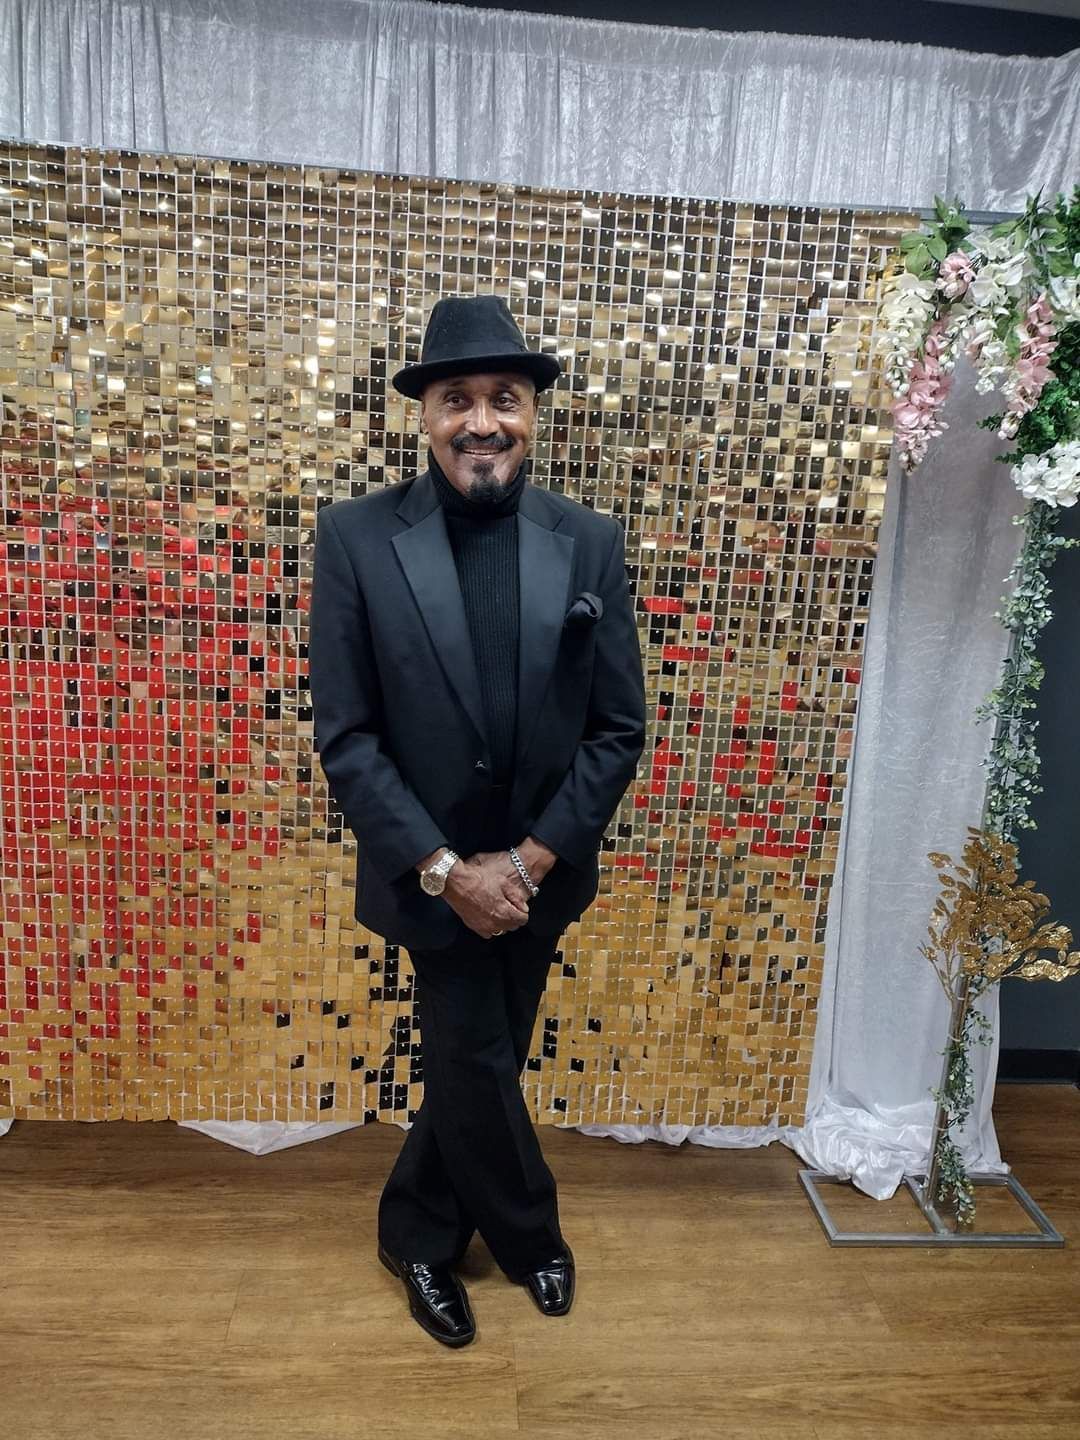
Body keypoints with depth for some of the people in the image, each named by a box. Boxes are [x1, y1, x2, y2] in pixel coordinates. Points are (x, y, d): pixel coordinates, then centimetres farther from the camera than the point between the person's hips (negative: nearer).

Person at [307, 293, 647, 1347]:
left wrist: (529, 861, -11)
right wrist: (446, 868, -16)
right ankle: (530, 1236, 41)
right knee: (480, 1065, 10)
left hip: (540, 874, 3)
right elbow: (344, 735, -11)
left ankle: (415, 1233, 46)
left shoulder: (590, 542, -5)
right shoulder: (354, 536, -11)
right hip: (429, 876, -2)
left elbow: (618, 728, -4)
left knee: (476, 1064, 18)